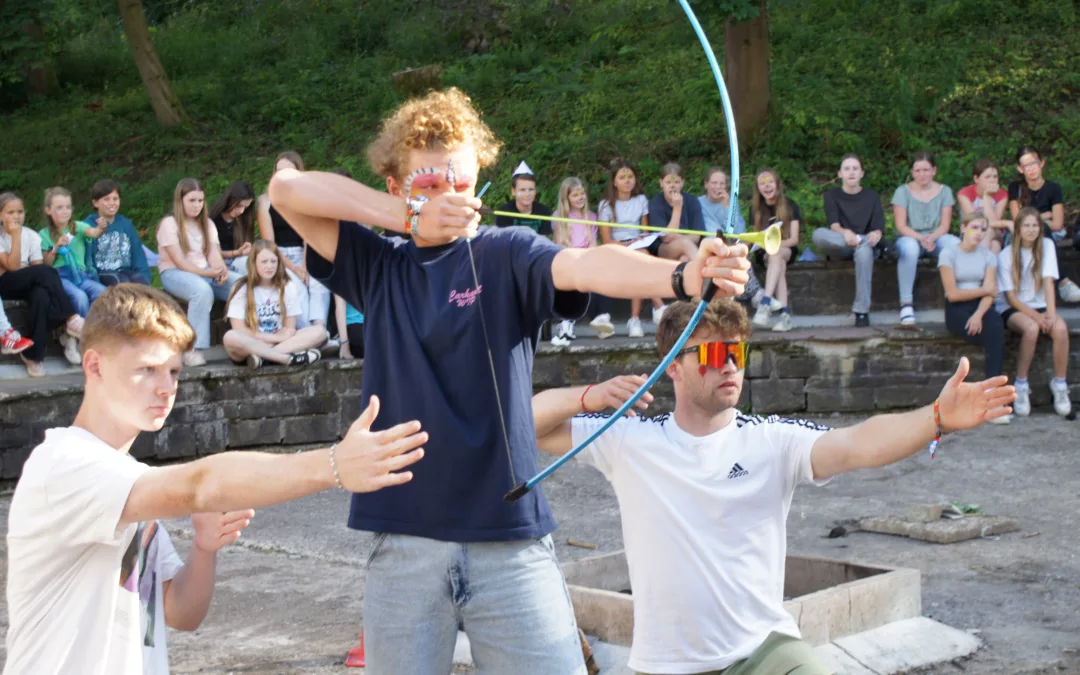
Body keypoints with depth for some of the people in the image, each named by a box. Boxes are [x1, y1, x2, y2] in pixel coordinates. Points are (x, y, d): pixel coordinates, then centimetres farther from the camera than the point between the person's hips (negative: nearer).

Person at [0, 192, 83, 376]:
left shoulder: (31, 236, 6)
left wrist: (26, 271, -22)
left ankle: (34, 354, -28)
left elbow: (37, 267, 0)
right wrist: (16, 236, -17)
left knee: (41, 297, -36)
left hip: (29, 284, 3)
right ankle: (71, 319, -30)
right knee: (46, 271, -31)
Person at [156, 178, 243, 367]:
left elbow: (214, 254, 4)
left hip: (207, 272, 6)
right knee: (202, 290, -40)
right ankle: (193, 350, -39)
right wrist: (208, 273, -24)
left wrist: (222, 271, -20)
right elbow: (179, 261, -12)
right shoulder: (169, 224, -3)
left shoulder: (207, 224, 17)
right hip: (175, 273, -6)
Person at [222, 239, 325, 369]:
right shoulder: (242, 289, -5)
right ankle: (288, 358, -35)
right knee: (231, 337, -36)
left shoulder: (288, 287, 2)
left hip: (280, 342, 3)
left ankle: (261, 356, -31)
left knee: (319, 332, -20)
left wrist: (266, 339, -17)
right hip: (250, 345, -3)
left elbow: (290, 329, 1)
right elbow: (239, 329, -11)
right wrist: (275, 337, -11)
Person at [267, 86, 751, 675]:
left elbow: (585, 266, -18)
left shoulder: (506, 255, 1)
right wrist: (411, 215, -6)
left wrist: (682, 275, -38)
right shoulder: (378, 267, 10)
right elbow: (286, 188, 1)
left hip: (510, 542, -2)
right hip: (403, 544, 2)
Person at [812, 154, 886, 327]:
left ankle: (862, 312, -38)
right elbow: (833, 224, -8)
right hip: (839, 247, 0)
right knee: (818, 234, -33)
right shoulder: (832, 195, 11)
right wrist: (845, 233, -32)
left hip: (865, 244, 0)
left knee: (864, 251, -40)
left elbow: (879, 226, -2)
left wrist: (876, 233, -29)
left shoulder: (872, 196, 12)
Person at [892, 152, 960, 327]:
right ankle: (906, 303, -36)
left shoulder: (944, 191, 8)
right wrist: (921, 238, -23)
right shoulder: (903, 191, 2)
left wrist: (932, 237, -21)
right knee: (909, 247, -40)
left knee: (955, 244, -32)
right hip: (910, 237, -2)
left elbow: (945, 225, 1)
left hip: (936, 238, 2)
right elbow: (901, 226, -6)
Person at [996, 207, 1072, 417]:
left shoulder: (1046, 246, 1)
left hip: (1039, 306, 3)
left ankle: (1060, 384, -15)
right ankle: (1021, 386, -22)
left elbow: (1048, 281, -10)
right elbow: (1011, 297, -9)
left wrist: (1050, 313, -24)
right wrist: (1036, 316, -21)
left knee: (1060, 328, -30)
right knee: (1031, 328, -35)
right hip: (1012, 309, -3)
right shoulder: (1006, 255, -7)